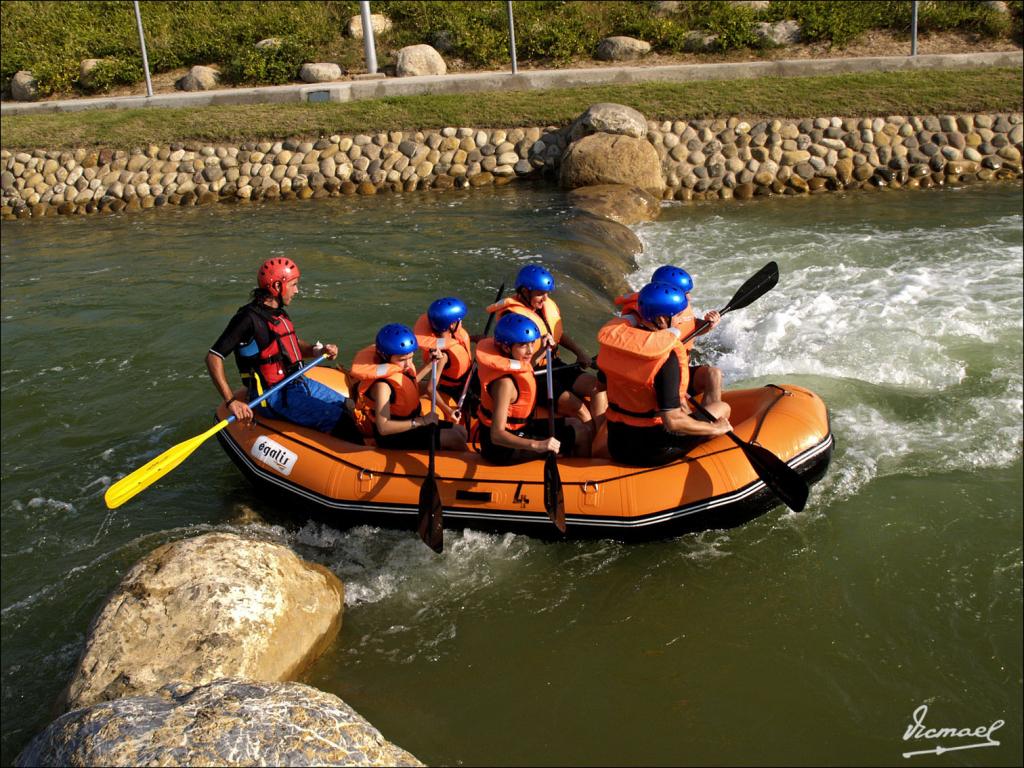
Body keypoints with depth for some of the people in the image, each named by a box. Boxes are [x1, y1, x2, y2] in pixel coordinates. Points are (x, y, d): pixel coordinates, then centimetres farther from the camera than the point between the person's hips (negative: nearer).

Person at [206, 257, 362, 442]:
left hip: (298, 382, 10)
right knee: (340, 421, -18)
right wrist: (231, 402, -29)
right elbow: (213, 358, -21)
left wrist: (319, 350, 3)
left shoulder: (279, 313, 10)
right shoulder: (249, 318, -17)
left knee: (350, 407, 8)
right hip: (275, 397, -10)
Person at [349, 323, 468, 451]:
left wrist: (431, 364, 13)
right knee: (453, 439, -15)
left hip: (410, 424, 9)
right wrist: (420, 421, -36)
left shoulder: (403, 367, -4)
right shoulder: (382, 385, -30)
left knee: (461, 432, 8)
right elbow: (383, 427, -36)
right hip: (393, 437, -9)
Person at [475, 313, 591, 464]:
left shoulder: (511, 361, -4)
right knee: (580, 435, -5)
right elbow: (497, 435, -37)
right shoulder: (505, 382, -31)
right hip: (502, 448, -10)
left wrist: (540, 353, 9)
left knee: (574, 424, 19)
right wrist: (536, 445, -48)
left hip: (515, 430, 10)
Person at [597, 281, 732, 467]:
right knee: (723, 408, 11)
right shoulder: (667, 356, -22)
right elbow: (673, 422, -26)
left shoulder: (612, 339, -2)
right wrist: (716, 429, -9)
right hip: (653, 452, -7)